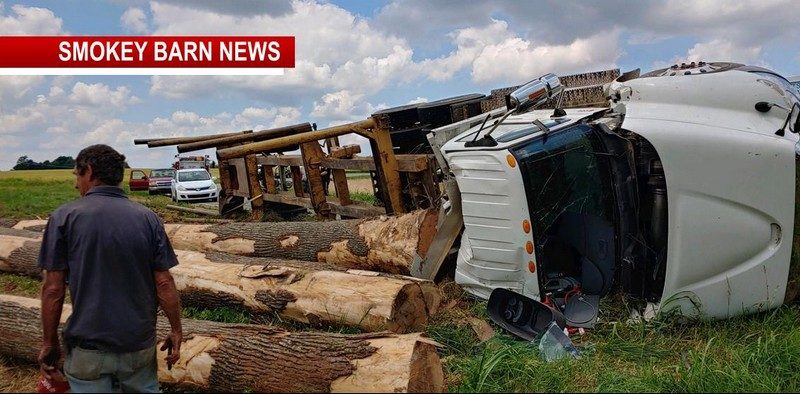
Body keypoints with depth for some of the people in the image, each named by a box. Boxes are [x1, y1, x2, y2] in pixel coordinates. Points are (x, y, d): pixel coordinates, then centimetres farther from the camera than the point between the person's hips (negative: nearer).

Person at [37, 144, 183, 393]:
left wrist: (49, 342, 4)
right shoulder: (147, 218, -4)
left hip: (88, 349, -2)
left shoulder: (65, 217, -8)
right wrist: (176, 331, 5)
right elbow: (164, 284, -5)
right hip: (140, 344, 2)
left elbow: (53, 289, -8)